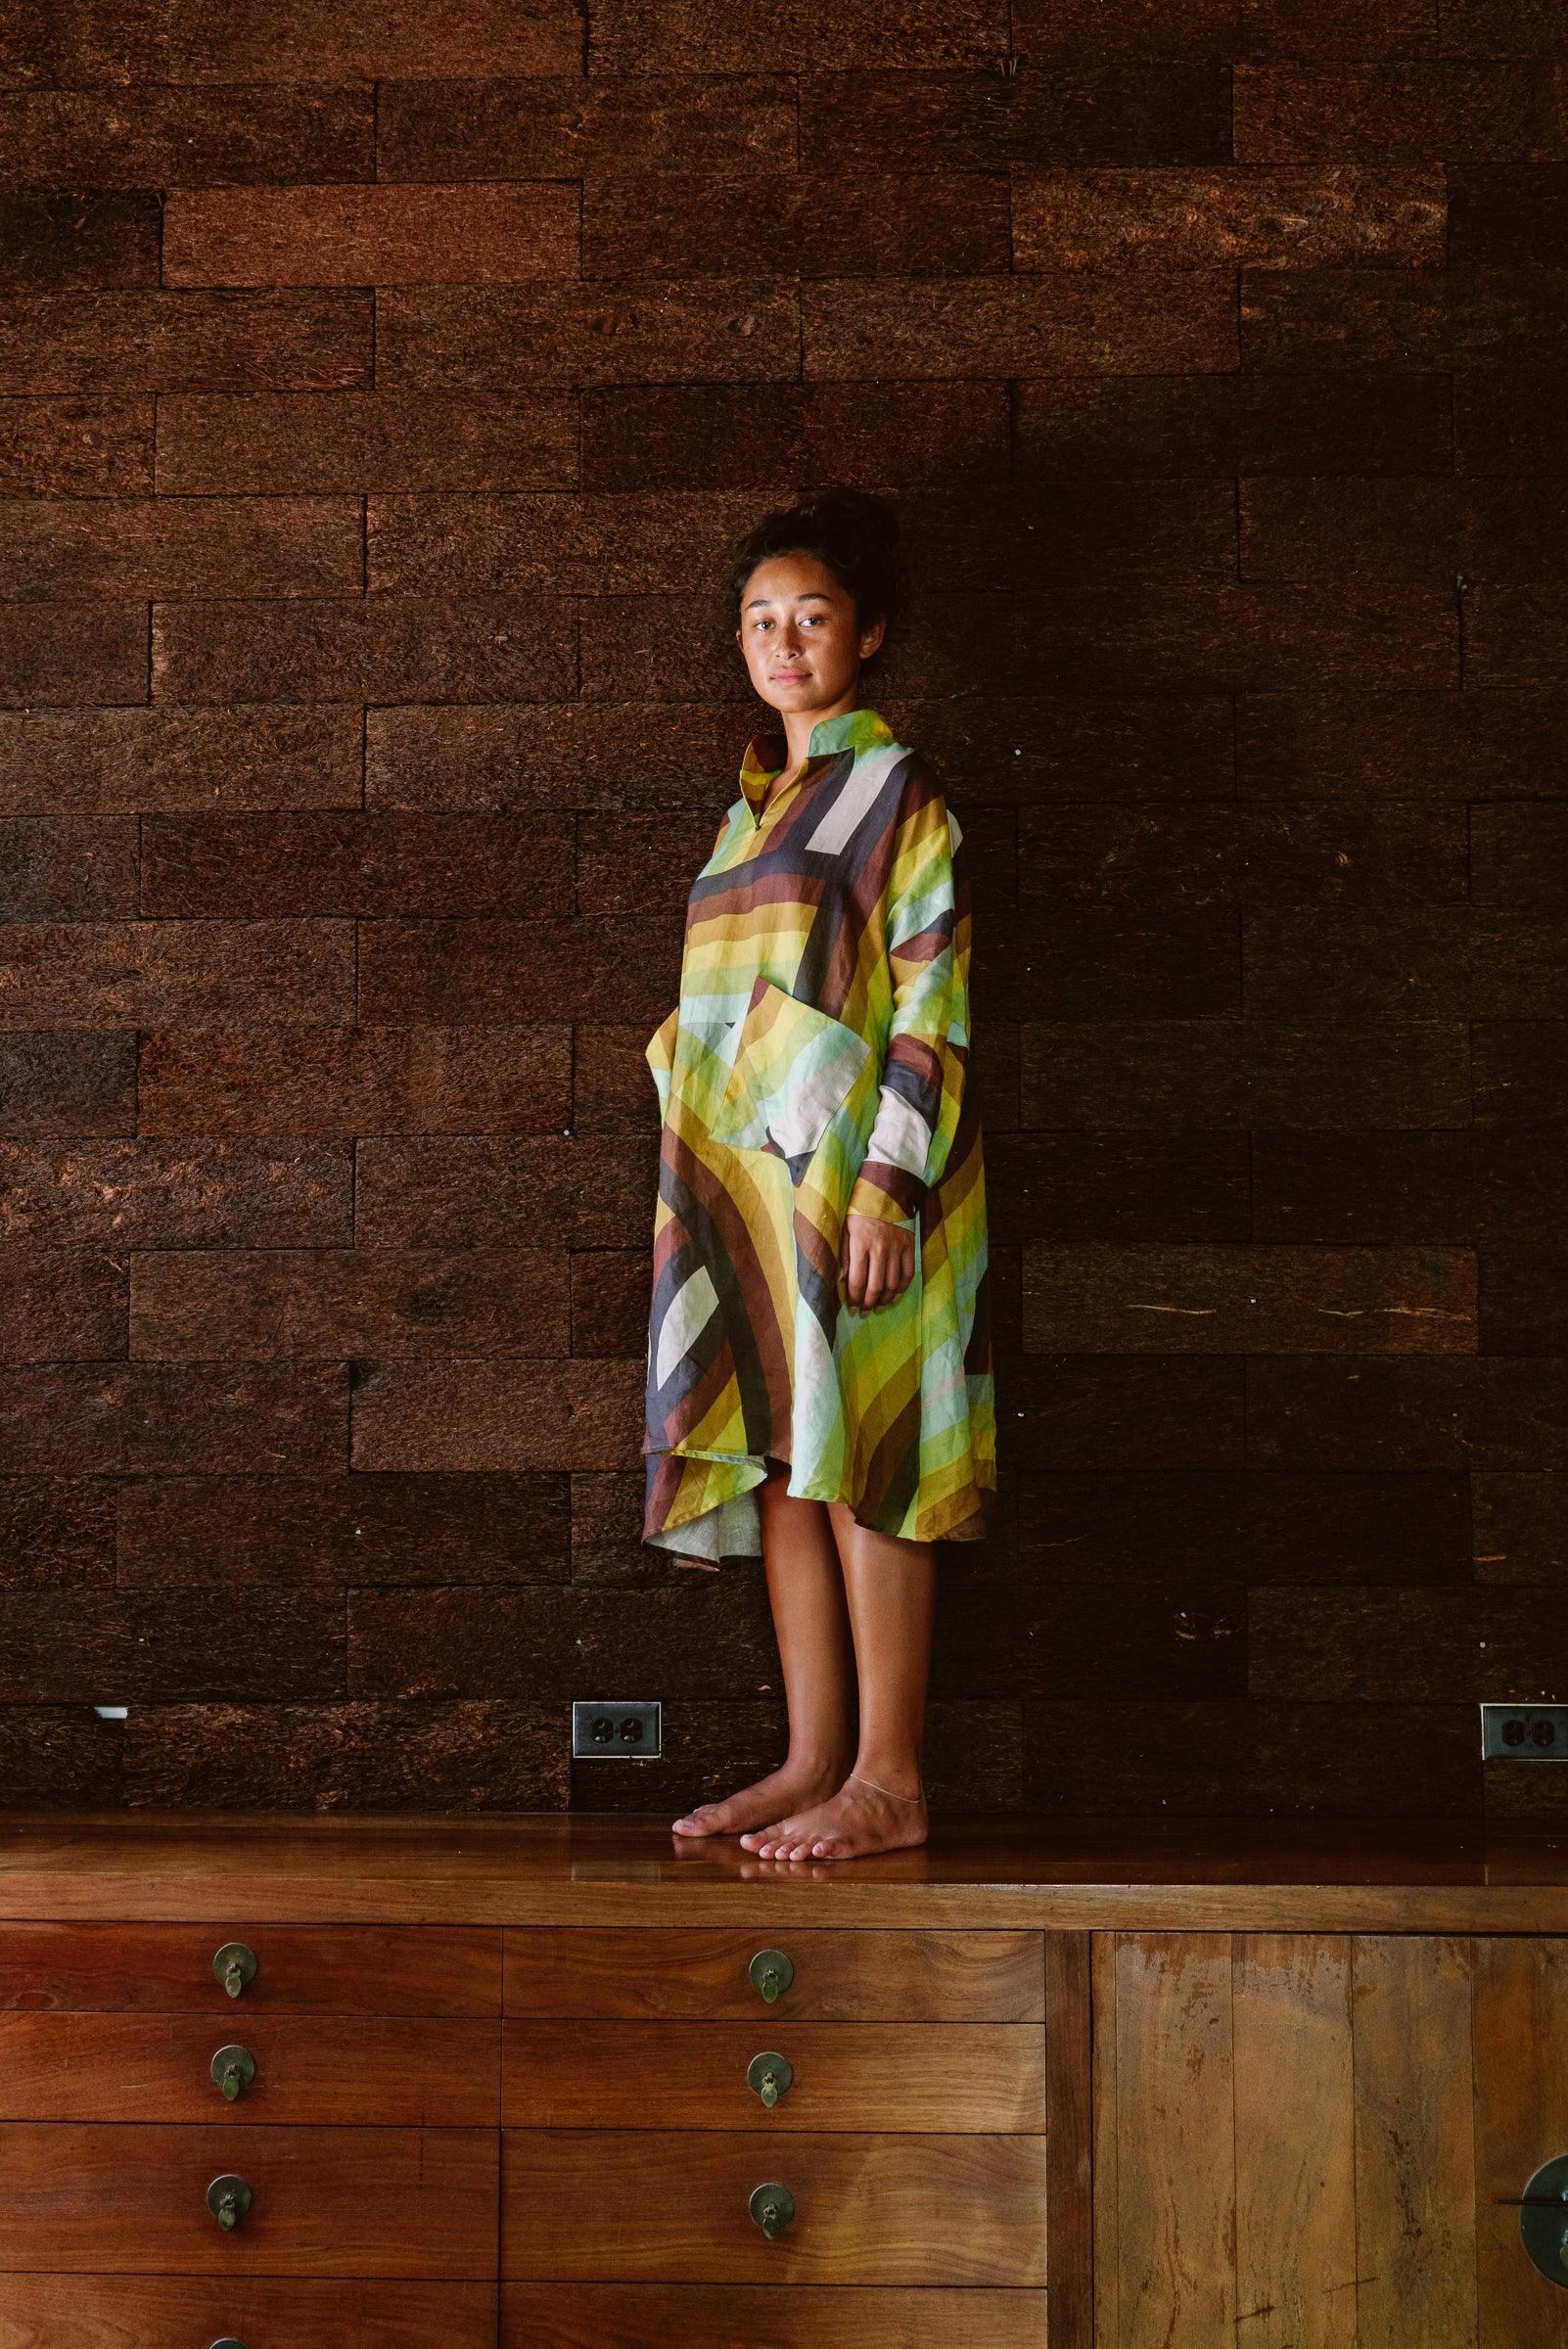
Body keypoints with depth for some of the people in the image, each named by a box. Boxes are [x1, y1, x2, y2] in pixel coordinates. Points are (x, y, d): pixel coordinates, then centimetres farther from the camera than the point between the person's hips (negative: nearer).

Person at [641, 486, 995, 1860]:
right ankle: (814, 1759, 11)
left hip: (846, 1174, -7)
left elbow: (930, 1001, -11)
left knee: (857, 1461, -7)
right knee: (785, 1464, 6)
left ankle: (889, 1782, -4)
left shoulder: (895, 791, -4)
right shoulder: (754, 805, 19)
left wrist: (885, 1185, -18)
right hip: (747, 1178, 8)